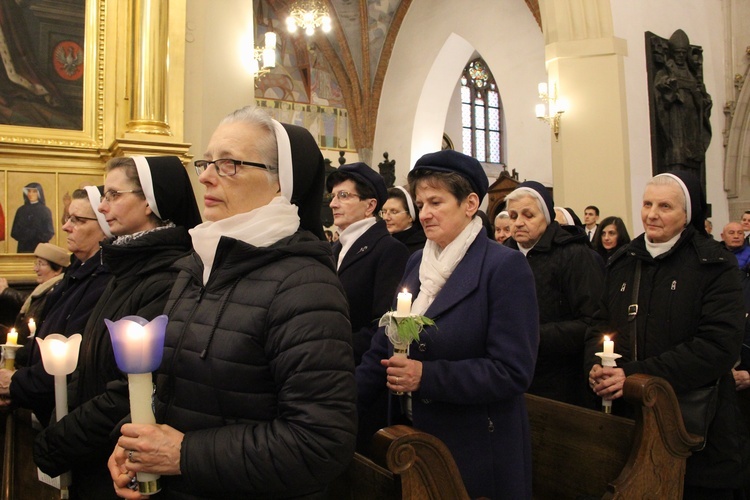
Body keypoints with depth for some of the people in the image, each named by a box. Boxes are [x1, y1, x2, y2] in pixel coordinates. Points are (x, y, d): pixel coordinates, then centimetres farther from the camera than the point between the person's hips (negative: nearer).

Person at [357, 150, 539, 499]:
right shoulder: (416, 263, 6)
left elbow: (513, 371, -18)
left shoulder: (505, 267, -13)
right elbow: (383, 348, 8)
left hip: (478, 451, -5)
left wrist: (427, 376, -24)